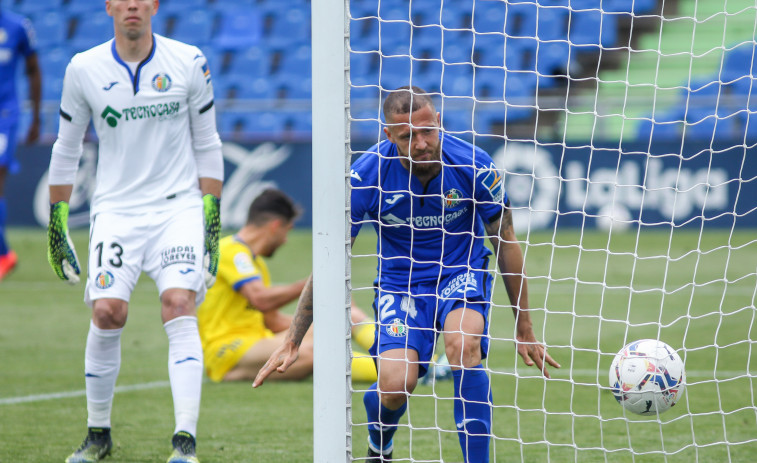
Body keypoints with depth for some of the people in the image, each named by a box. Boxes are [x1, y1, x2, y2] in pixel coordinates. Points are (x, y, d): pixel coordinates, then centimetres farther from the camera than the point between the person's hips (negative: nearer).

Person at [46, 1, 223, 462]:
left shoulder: (189, 63, 0)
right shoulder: (84, 70, 1)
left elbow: (206, 145, 8)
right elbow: (66, 148, 12)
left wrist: (213, 217, 3)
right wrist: (57, 220, 12)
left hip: (179, 204, 0)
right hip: (115, 209, 1)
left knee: (180, 306, -19)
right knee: (107, 311, -14)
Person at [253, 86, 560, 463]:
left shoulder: (474, 166, -19)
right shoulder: (366, 176, -21)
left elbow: (506, 245, -5)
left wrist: (524, 330, 0)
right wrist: (292, 342, -12)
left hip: (461, 273, 0)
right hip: (400, 281, 0)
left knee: (463, 345, -32)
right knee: (395, 384, -21)